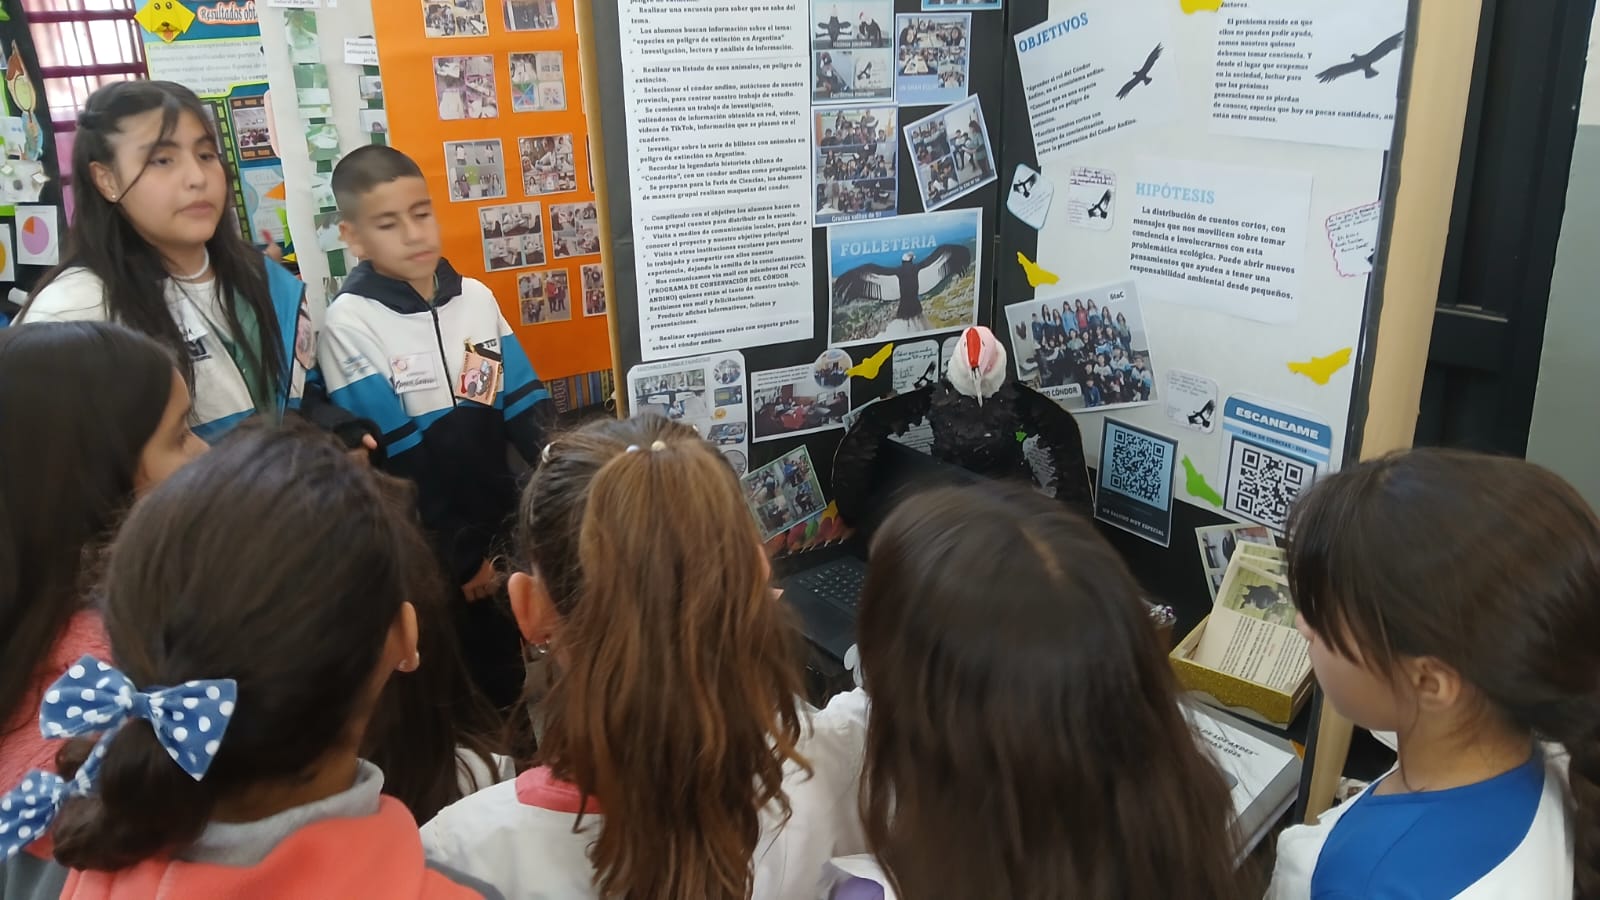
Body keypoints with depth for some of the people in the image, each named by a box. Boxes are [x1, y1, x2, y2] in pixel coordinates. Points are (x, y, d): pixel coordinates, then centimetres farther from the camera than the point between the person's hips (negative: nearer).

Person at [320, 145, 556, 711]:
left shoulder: (476, 298, 1)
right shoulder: (351, 321, -12)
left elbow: (528, 411, 2)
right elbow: (388, 463, -13)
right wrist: (459, 558, -12)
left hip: (503, 527, 4)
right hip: (428, 553, -4)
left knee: (528, 677, 16)